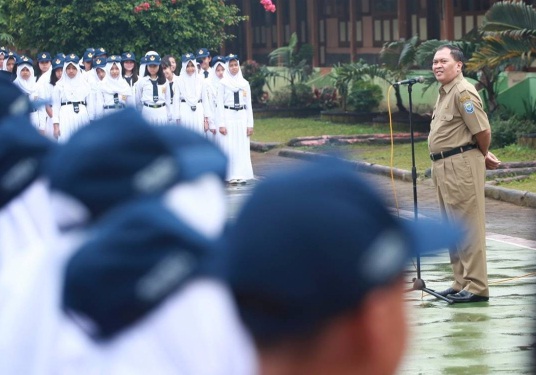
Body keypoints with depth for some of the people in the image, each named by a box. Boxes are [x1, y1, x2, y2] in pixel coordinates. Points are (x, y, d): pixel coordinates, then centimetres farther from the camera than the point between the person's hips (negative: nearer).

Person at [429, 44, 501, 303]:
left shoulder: (463, 92, -15)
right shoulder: (444, 92, 17)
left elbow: (483, 131, -18)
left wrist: (483, 156, 0)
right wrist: (484, 156, 21)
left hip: (462, 165, -11)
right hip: (443, 166, 11)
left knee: (468, 228, -9)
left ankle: (476, 287, -7)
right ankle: (462, 284, 22)